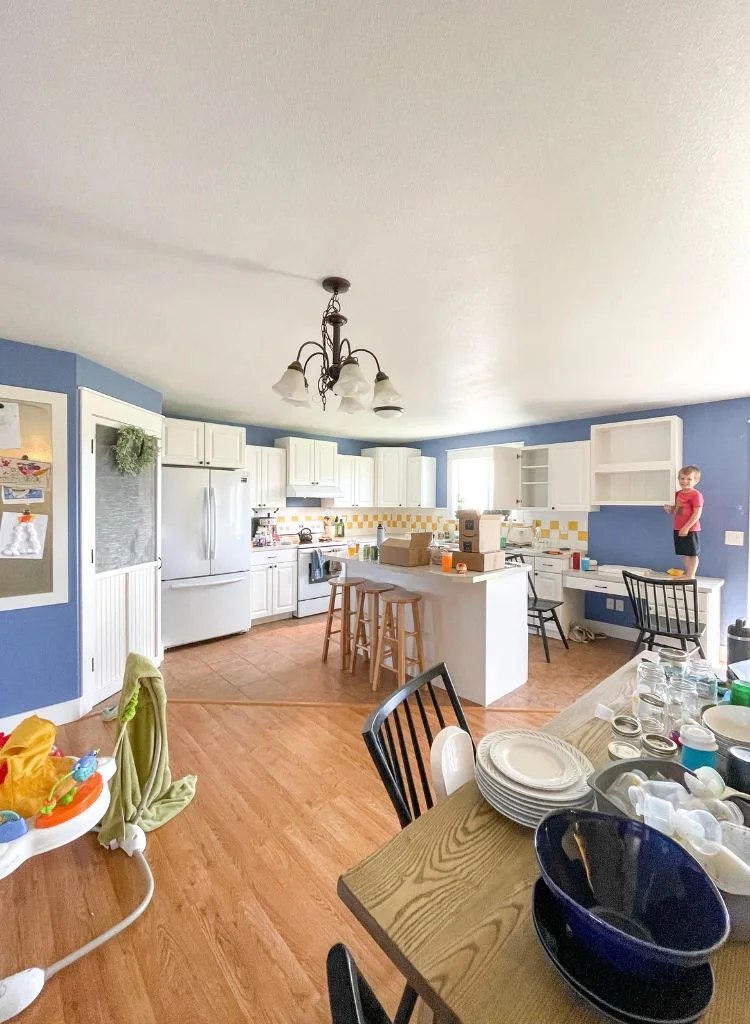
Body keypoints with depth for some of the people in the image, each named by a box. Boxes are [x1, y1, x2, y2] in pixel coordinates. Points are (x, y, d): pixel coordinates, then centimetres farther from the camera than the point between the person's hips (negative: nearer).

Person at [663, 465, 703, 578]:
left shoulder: (696, 495, -14)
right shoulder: (678, 494, 11)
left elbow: (697, 513, -19)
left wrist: (686, 527, -22)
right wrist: (669, 509, -2)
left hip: (691, 530, -8)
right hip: (678, 529, 8)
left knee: (692, 554, 4)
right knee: (685, 553, 16)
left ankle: (691, 576, 11)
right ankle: (687, 574, 26)